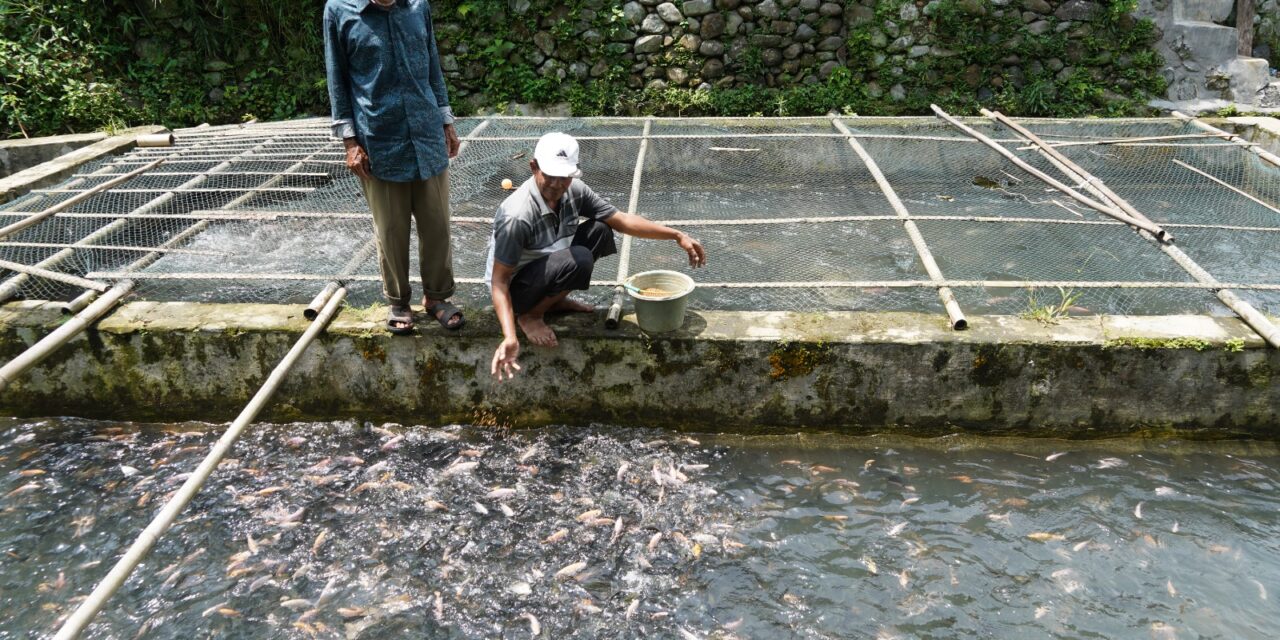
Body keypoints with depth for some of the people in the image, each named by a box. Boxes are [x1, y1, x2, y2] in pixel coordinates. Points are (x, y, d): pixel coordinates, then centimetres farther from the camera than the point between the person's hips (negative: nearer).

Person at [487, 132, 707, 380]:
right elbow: (499, 280, -29)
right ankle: (530, 315, -7)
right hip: (516, 288, -7)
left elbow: (621, 220, -3)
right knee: (578, 260, -30)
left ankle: (556, 300, 7)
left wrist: (677, 236, -8)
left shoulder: (575, 191, -13)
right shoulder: (517, 216, -33)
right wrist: (510, 338, -40)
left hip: (547, 271, 7)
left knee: (599, 231, -5)